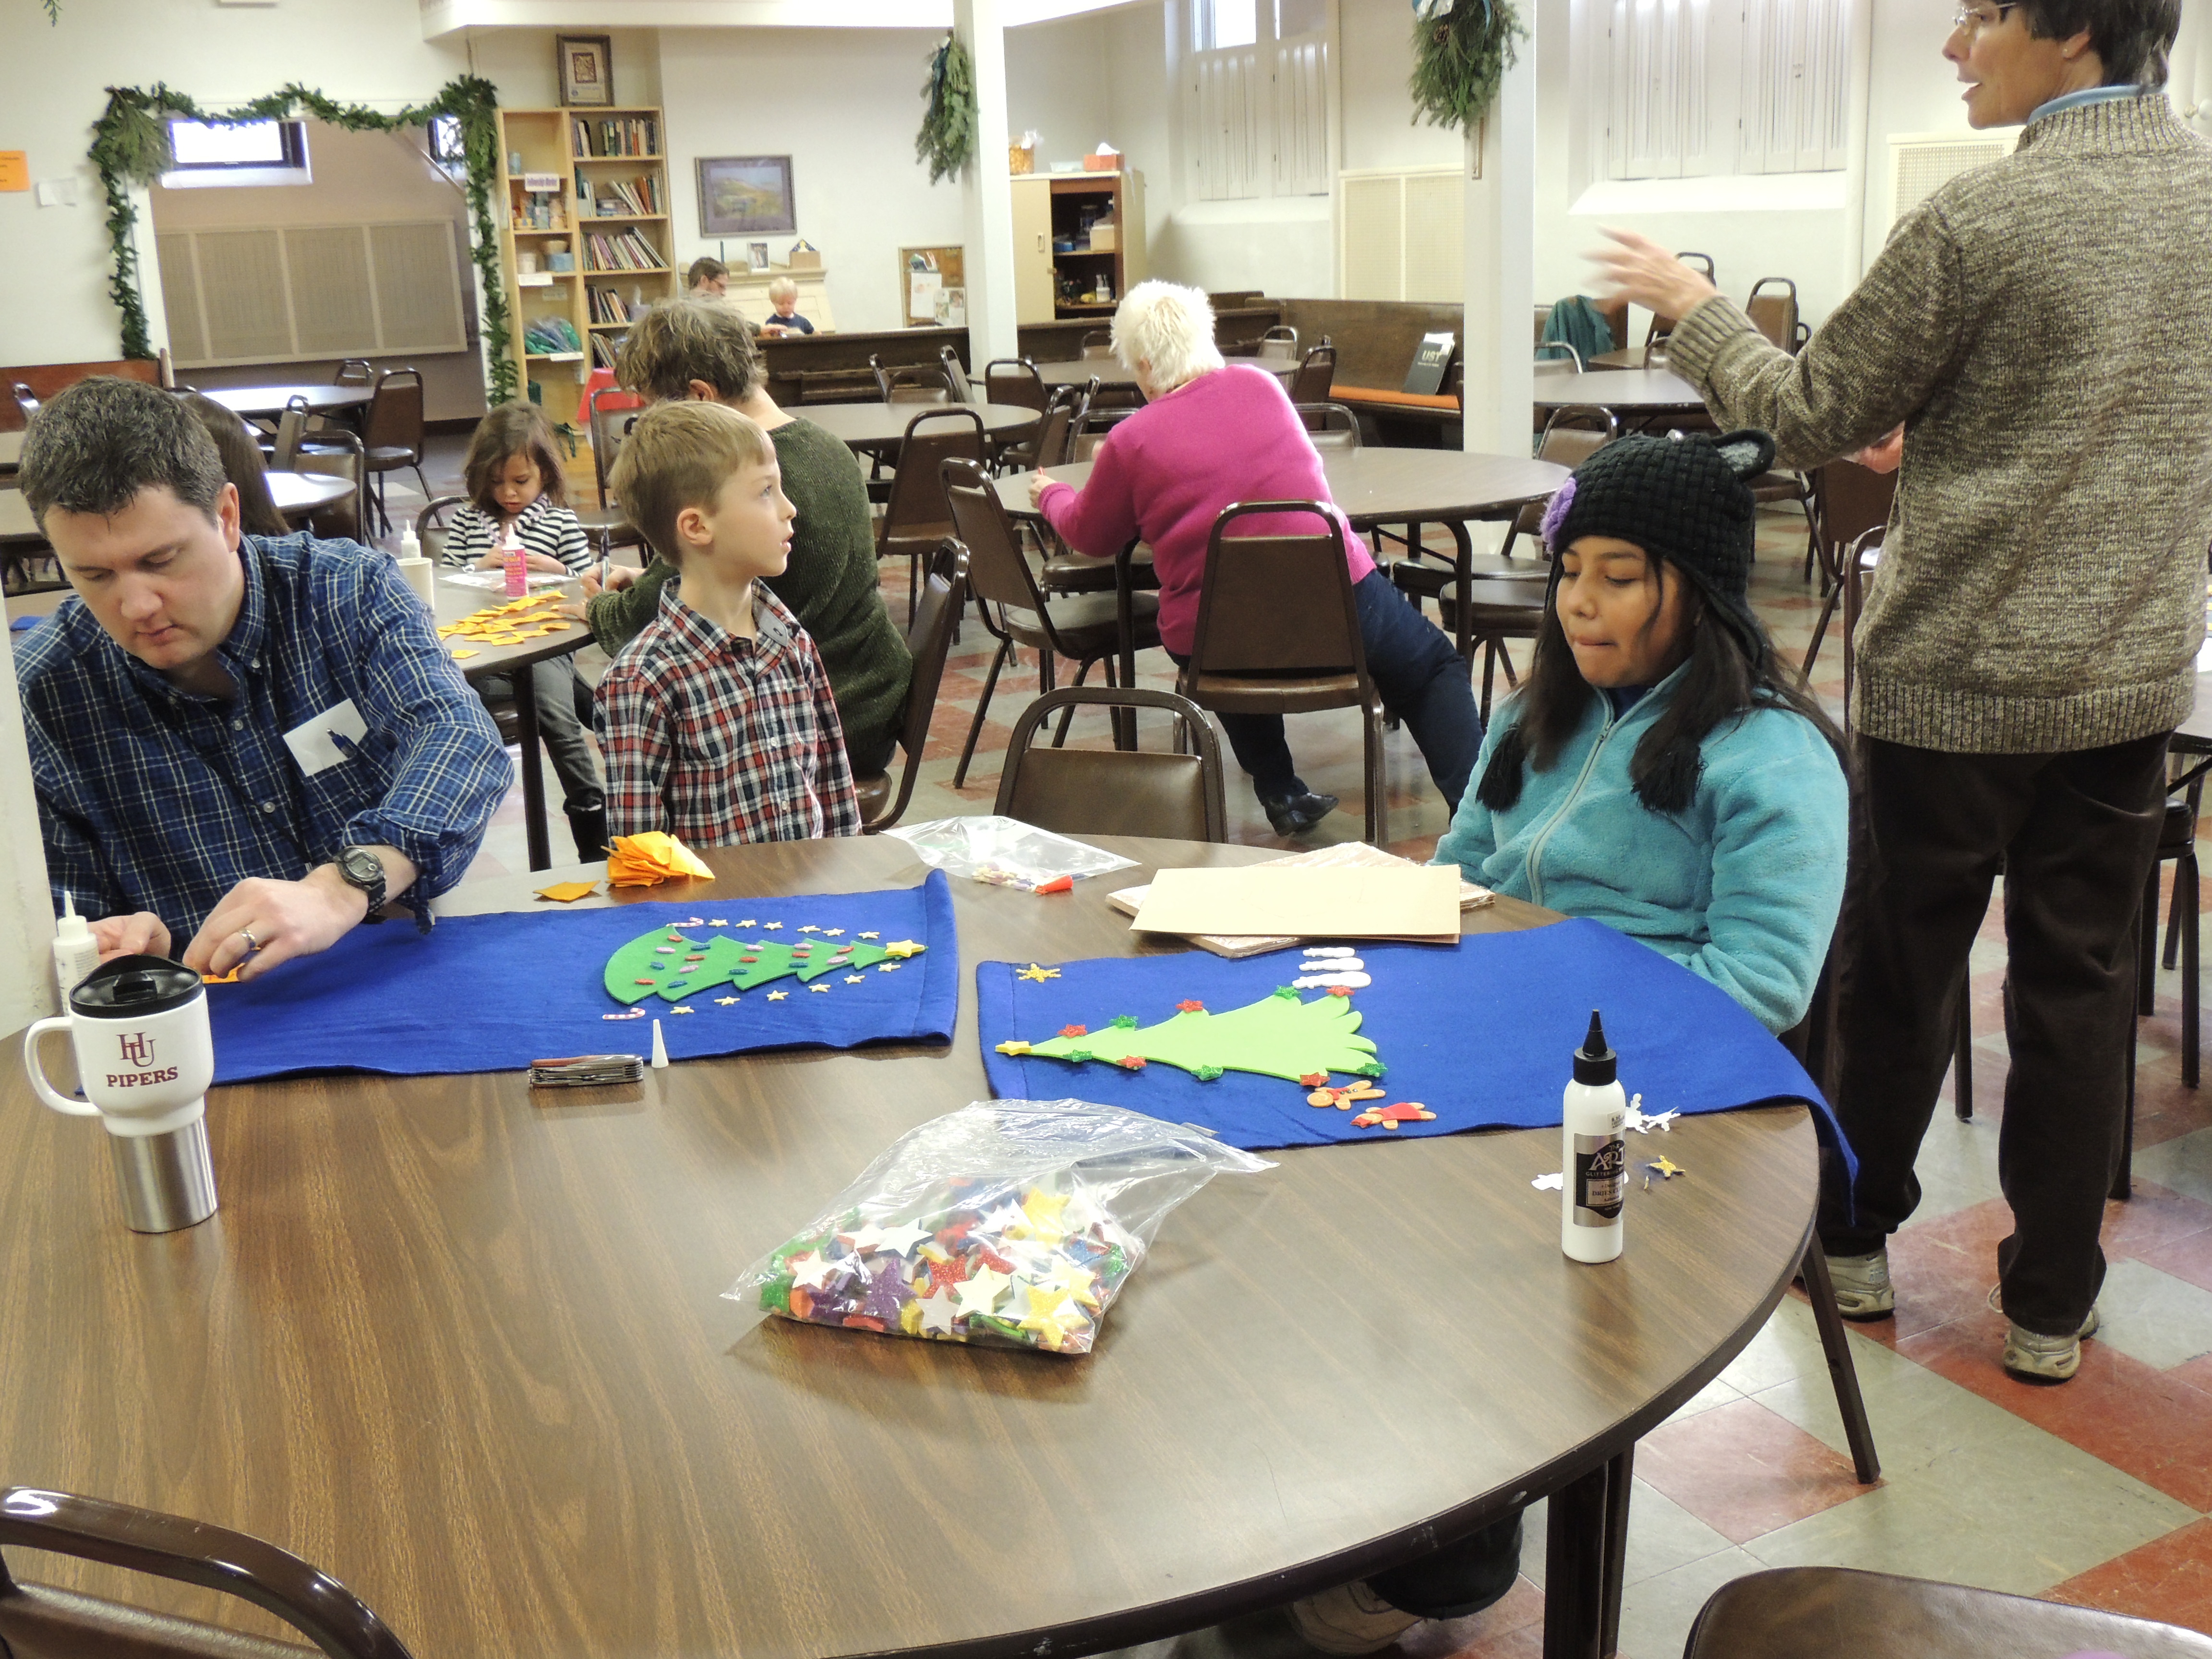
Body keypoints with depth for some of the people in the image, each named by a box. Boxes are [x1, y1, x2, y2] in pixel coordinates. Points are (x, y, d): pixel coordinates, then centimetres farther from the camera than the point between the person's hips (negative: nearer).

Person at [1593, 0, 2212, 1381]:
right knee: (2082, 986, 11)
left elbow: (1812, 420, -8)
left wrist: (1694, 308, 7)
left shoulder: (1981, 220, -16)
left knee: (1901, 968, 12)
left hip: (1958, 674, -5)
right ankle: (2052, 1305, 21)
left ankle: (1856, 1240, 29)